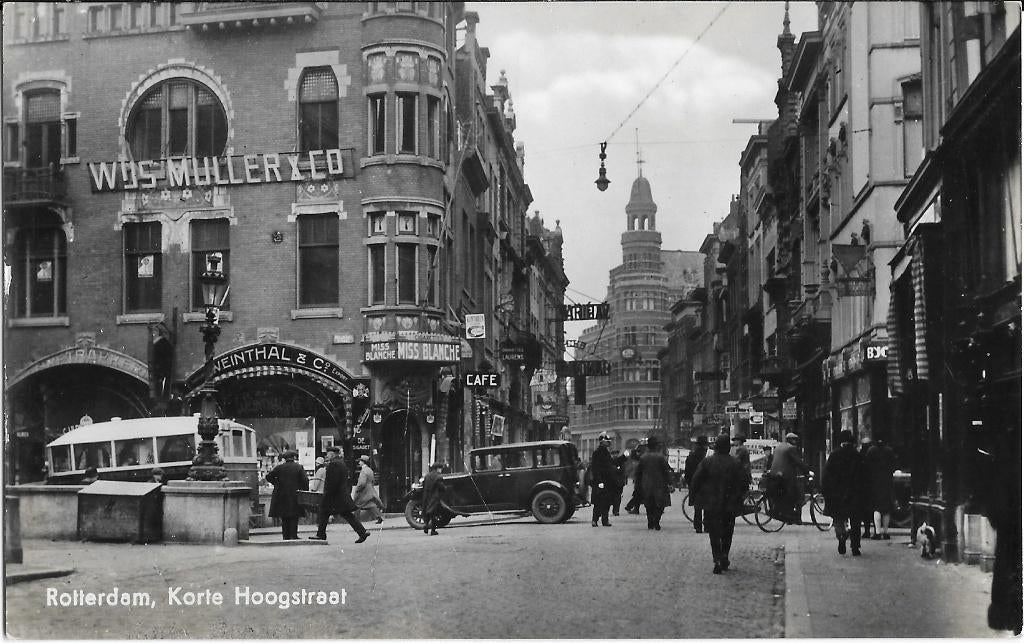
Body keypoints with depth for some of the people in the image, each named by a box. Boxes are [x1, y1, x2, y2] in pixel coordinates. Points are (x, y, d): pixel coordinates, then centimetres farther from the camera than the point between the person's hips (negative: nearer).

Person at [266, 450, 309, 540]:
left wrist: (276, 484, 12)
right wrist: (306, 491, 3)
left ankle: (286, 536, 7)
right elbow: (305, 481, -6)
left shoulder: (279, 467, 2)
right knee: (294, 517, 3)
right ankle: (293, 535, -3)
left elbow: (269, 477, 2)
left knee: (284, 519, 7)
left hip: (281, 495, 2)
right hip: (294, 496, -1)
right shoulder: (299, 467, -1)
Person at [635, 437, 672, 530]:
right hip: (659, 484, -4)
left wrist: (638, 484, 16)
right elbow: (667, 471, -11)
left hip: (646, 486, 4)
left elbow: (638, 472, 8)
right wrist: (669, 483, -5)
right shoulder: (661, 457, -9)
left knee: (649, 506, 13)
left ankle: (650, 523, 10)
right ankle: (656, 522, -11)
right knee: (660, 505, 3)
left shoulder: (643, 457, 3)